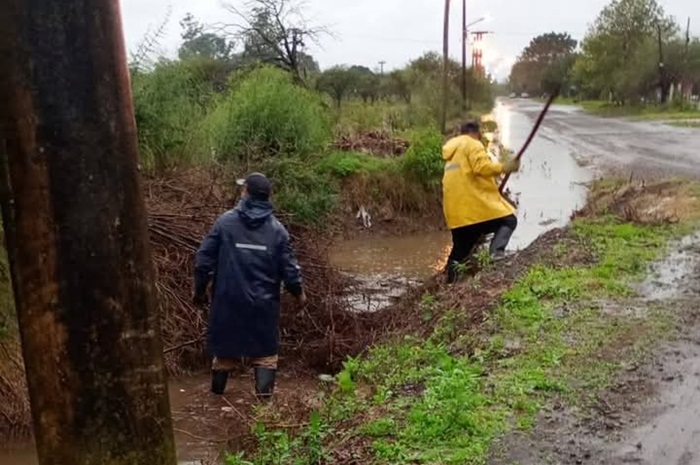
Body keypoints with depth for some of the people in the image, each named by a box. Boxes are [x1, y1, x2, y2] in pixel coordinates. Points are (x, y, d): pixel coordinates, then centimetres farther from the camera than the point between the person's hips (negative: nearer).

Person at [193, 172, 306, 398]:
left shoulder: (225, 221, -6)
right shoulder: (276, 229, -4)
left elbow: (204, 260, -5)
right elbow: (289, 268, -4)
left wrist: (200, 290, 9)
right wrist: (299, 292, 15)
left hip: (228, 301, 1)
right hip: (263, 304, -1)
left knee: (225, 348, 17)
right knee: (265, 352, 11)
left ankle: (217, 395, 33)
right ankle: (264, 395, 6)